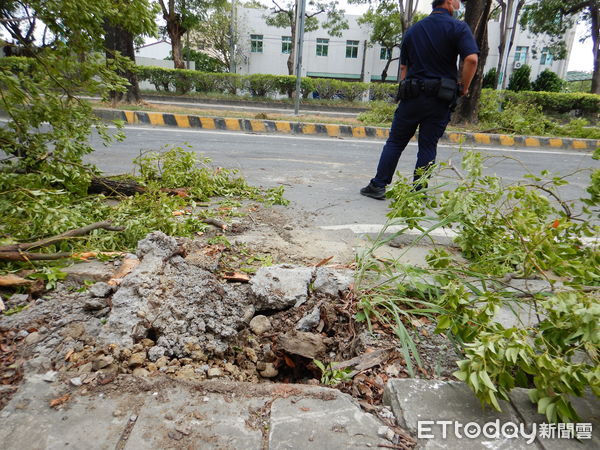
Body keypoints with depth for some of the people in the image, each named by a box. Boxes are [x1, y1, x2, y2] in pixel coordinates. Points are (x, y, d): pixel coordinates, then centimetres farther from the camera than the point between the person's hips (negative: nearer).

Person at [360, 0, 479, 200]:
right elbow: (471, 58, -15)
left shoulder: (413, 29, 14)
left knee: (395, 142, 8)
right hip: (440, 100, -2)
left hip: (411, 95, 3)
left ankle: (378, 185, 7)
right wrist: (463, 88, -3)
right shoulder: (458, 27, -1)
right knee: (428, 146, 4)